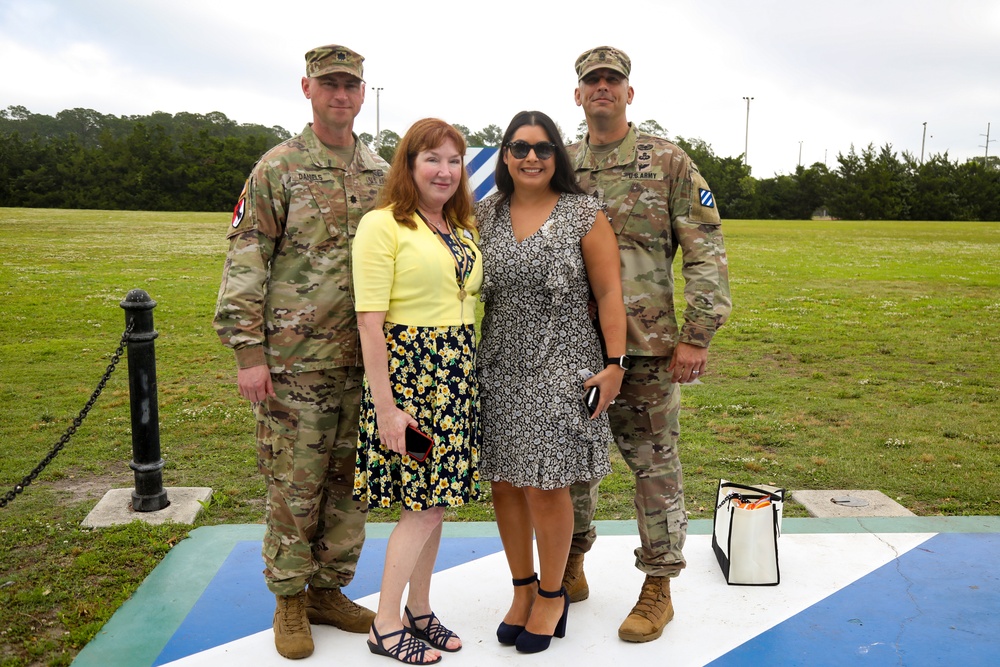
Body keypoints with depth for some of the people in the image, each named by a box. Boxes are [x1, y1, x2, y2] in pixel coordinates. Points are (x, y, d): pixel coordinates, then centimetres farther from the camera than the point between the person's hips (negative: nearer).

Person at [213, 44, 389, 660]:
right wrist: (248, 353, -12)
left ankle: (329, 590, 28)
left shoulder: (382, 174, 11)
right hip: (295, 360, -4)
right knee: (294, 485, 4)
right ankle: (289, 601, 22)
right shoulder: (278, 168, -3)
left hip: (366, 361, 5)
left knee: (351, 482, 11)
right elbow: (245, 264, -6)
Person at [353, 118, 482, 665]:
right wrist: (385, 407, -17)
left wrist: (471, 381, 12)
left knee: (436, 498, 12)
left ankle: (419, 611, 27)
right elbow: (370, 322, -14)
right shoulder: (382, 224, -9)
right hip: (406, 370, -7)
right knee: (423, 503, -4)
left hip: (457, 374, 7)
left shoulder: (464, 228, 13)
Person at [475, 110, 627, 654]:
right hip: (497, 369, 4)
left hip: (559, 368, -4)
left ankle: (552, 595, 21)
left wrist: (615, 364, -8)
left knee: (545, 486, -1)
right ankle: (523, 588, 29)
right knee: (504, 483, 9)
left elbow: (609, 292, -3)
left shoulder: (584, 214, -2)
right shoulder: (484, 215, 8)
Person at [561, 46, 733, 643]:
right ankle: (571, 568, 32)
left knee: (656, 466, 5)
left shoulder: (668, 162, 0)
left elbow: (707, 252, -5)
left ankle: (658, 589, 20)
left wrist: (697, 335, -12)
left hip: (647, 347, -3)